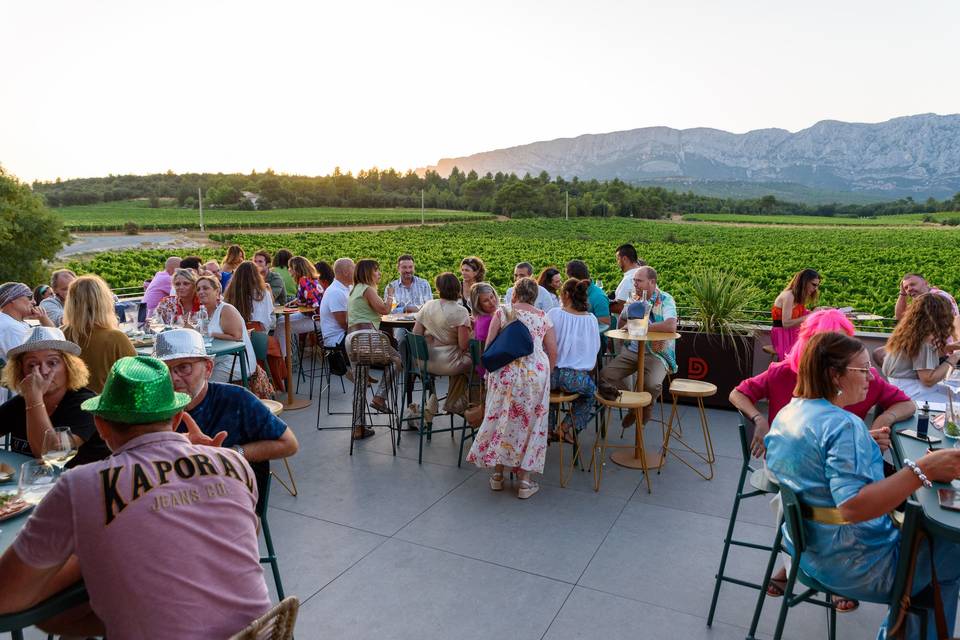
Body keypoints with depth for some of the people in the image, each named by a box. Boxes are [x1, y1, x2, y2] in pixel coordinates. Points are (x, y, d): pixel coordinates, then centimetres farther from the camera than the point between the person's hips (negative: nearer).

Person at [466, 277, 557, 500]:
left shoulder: (502, 312, 7)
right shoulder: (543, 317, 12)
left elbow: (488, 346, 3)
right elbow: (553, 352, 8)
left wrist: (490, 369, 17)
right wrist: (546, 374, 22)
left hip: (505, 371, -1)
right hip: (536, 372, 1)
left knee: (501, 419, 12)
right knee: (529, 423, 9)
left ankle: (497, 475, 20)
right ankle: (525, 480, 12)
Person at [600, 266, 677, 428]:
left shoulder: (665, 300, -10)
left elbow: (671, 326, -28)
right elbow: (622, 320, 29)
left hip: (657, 353, -6)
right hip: (632, 351, 6)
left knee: (652, 384, -31)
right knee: (606, 375, -13)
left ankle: (646, 407, 7)